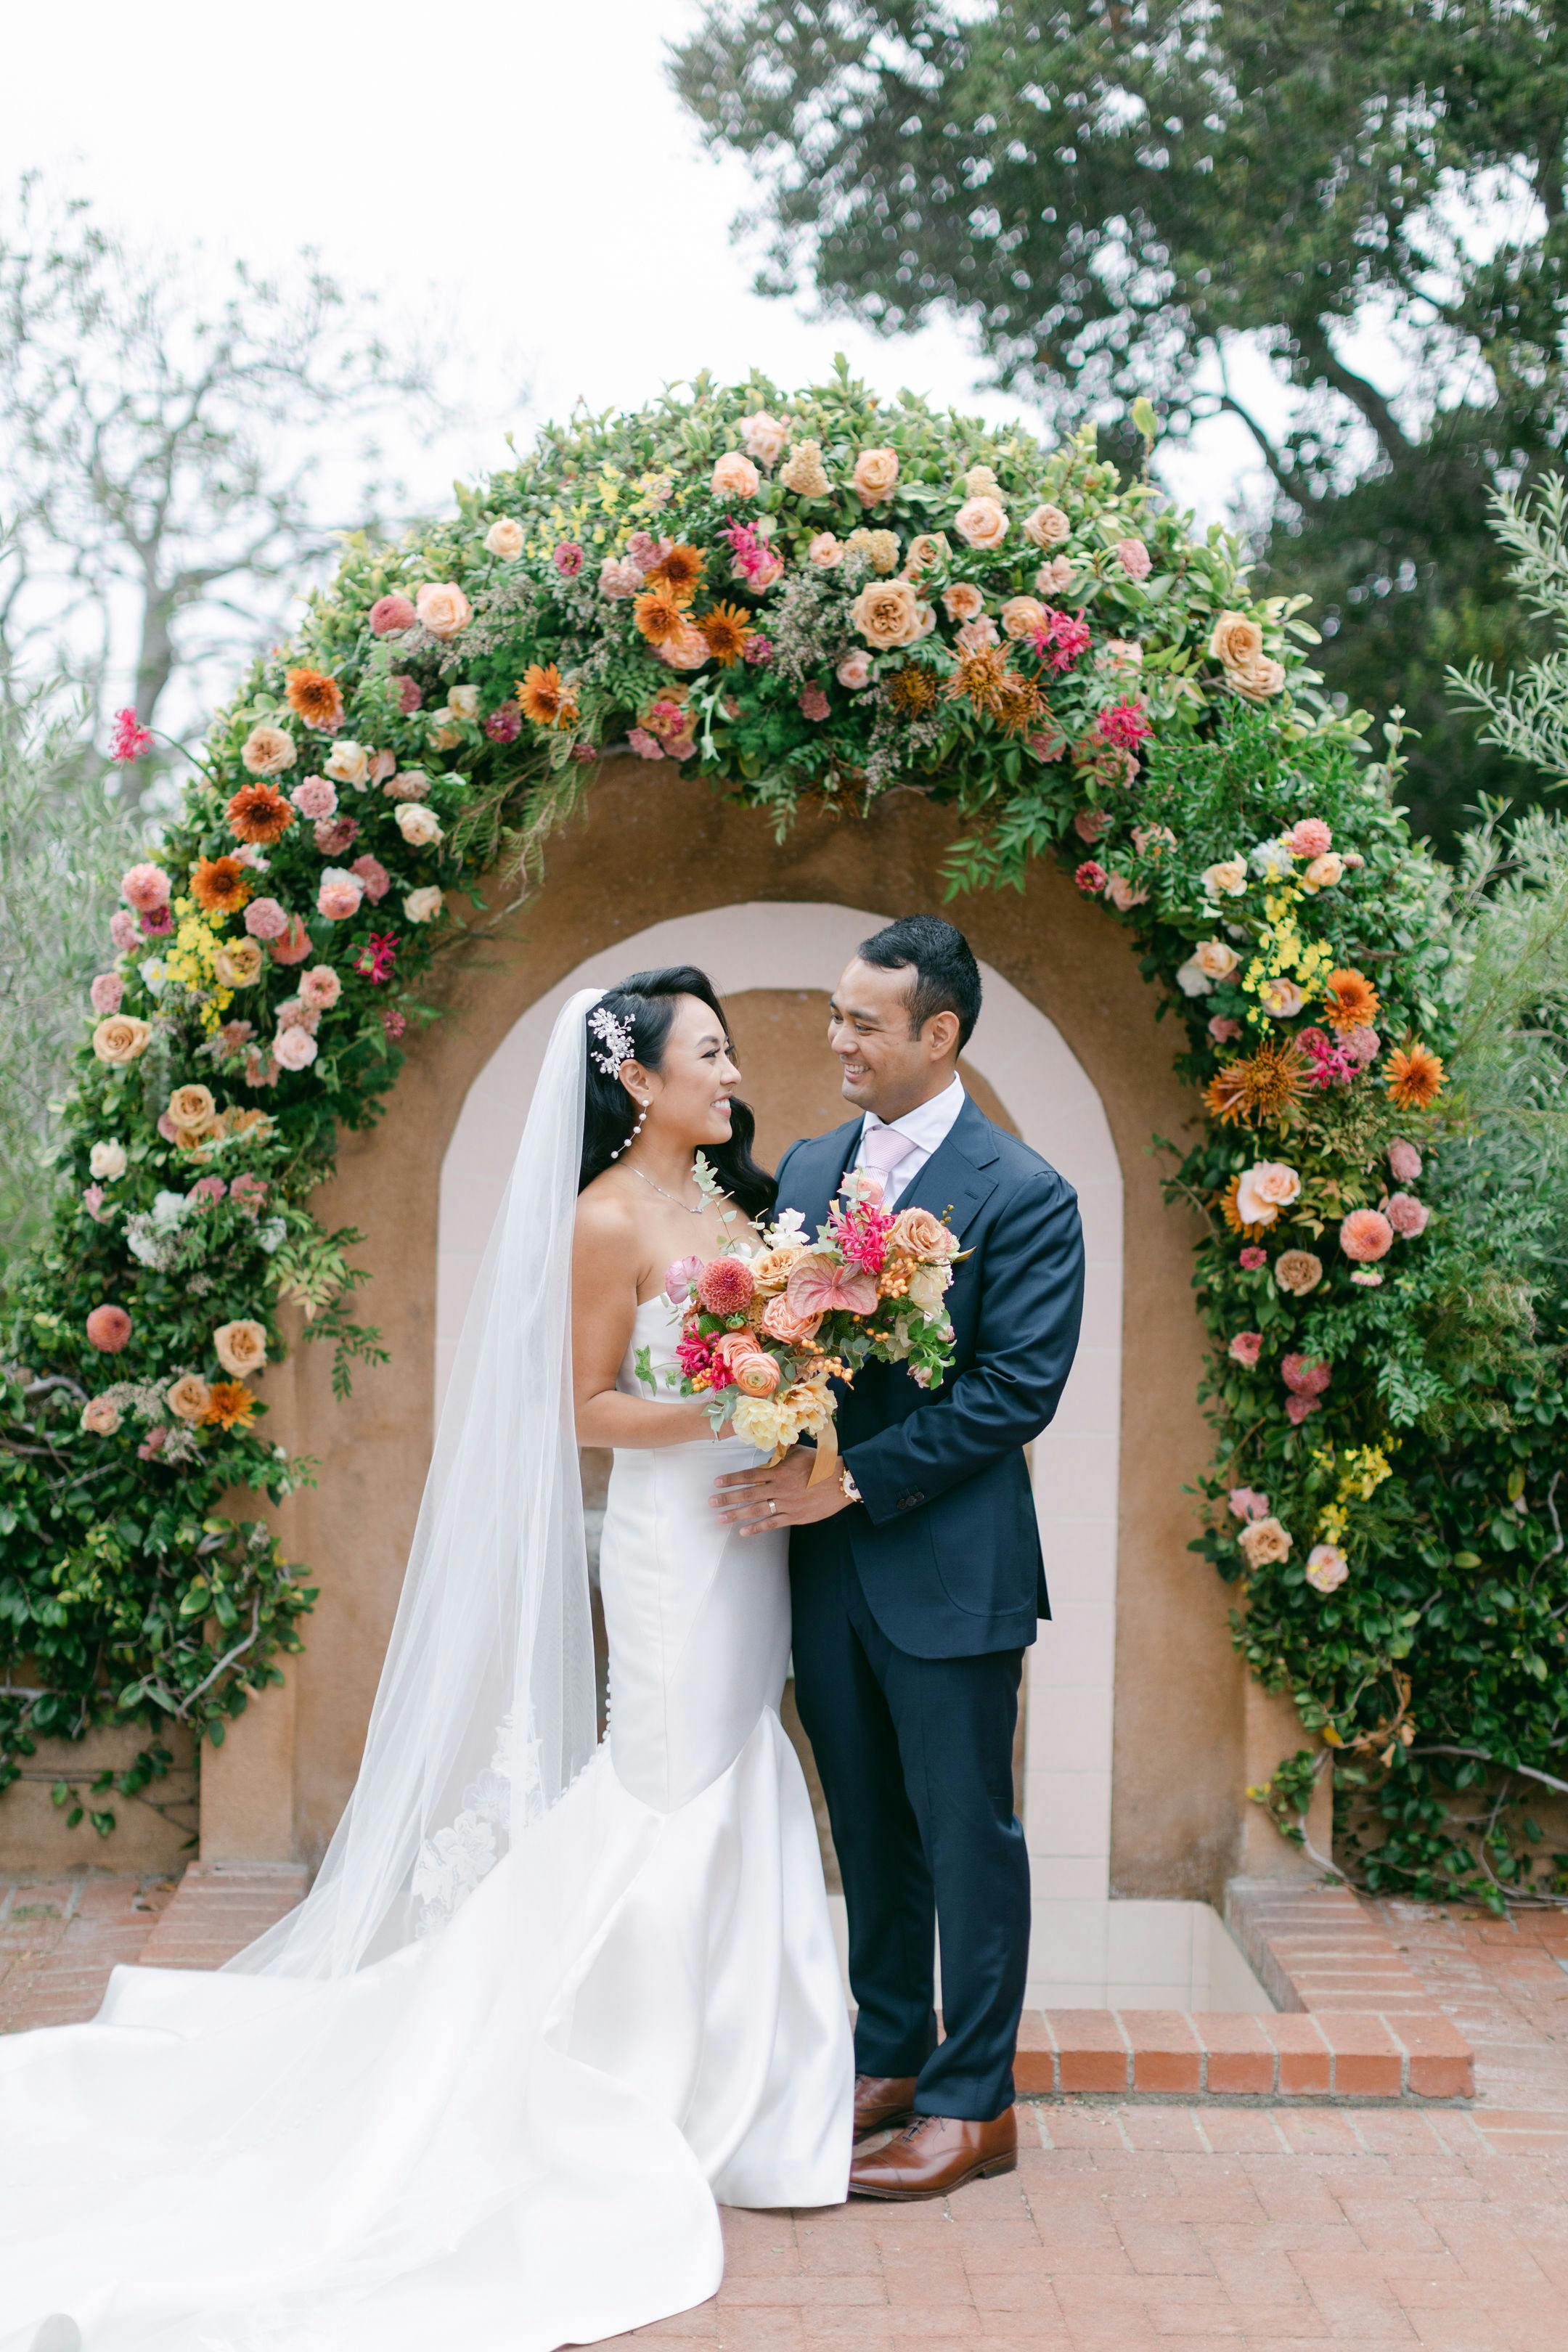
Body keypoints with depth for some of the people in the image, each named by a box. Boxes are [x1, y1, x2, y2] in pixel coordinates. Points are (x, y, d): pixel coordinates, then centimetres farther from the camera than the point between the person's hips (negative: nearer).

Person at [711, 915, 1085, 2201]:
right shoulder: (806, 1168, 10)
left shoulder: (1023, 1195, -11)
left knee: (966, 1834, 4)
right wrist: (780, 1462, -7)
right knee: (870, 1829, 16)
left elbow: (1017, 1388, -16)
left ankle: (972, 2104, 14)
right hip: (827, 1563, 6)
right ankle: (890, 2059, 30)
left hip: (949, 1567, -6)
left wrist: (852, 1479, -19)